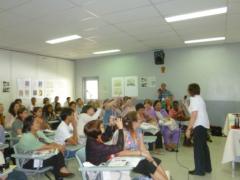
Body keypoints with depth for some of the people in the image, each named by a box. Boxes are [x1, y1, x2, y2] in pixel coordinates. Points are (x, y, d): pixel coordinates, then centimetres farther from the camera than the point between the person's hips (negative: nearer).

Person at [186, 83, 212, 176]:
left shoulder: (194, 99, -13)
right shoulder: (200, 98, 15)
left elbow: (194, 115, -19)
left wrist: (189, 129, -17)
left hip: (199, 125, -10)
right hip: (204, 124, 10)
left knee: (198, 147, 0)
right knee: (203, 146, 18)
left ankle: (199, 170, 10)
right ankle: (207, 167, 30)